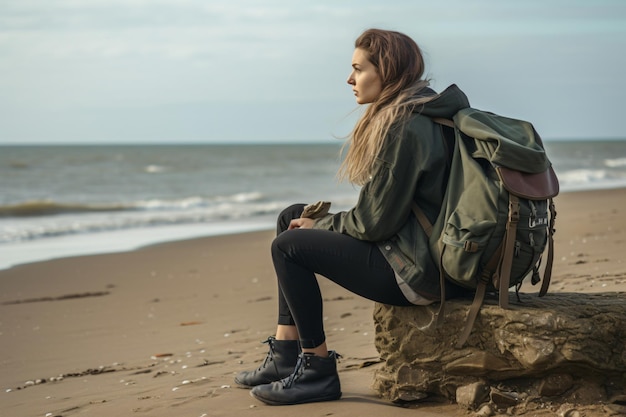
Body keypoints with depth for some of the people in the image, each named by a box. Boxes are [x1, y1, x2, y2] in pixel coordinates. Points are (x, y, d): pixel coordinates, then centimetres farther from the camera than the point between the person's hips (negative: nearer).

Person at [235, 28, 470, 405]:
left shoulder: (405, 129, -21)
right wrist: (321, 219, 4)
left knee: (289, 245, -9)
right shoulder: (403, 115, 11)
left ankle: (319, 372, 0)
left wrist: (321, 225, -5)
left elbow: (375, 222, -21)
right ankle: (286, 357, 14)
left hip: (415, 268, -11)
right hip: (411, 245, 11)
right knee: (292, 218, 14)